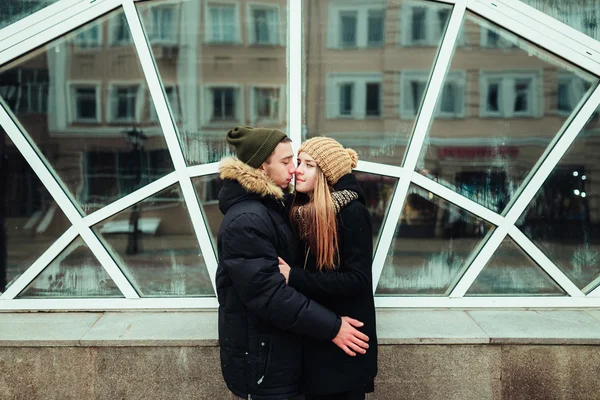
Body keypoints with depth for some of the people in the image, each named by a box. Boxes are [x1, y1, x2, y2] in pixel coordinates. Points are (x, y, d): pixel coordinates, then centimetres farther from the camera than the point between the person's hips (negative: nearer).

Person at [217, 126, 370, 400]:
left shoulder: (270, 207, 9)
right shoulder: (246, 221, -24)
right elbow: (269, 293, -28)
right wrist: (331, 327, -25)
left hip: (277, 350, 10)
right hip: (261, 359, -10)